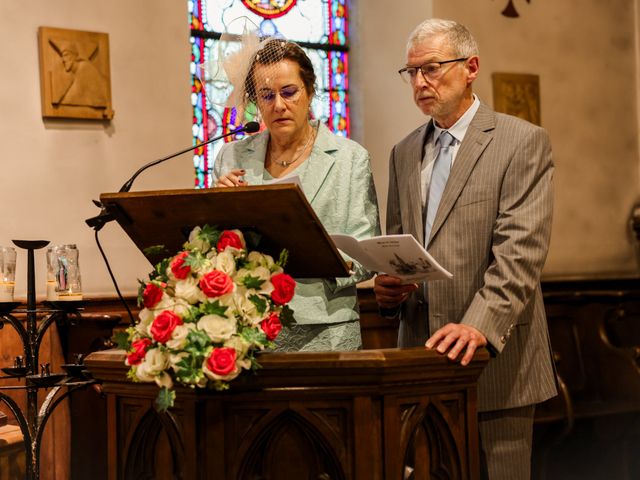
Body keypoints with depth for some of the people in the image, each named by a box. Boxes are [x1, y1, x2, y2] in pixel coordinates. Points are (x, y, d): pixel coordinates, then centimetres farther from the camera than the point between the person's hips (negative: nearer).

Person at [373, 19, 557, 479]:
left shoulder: (524, 142, -4)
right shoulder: (404, 153, 16)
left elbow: (521, 251, -14)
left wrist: (479, 325, -27)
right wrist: (387, 285, -2)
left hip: (495, 359, -5)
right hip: (422, 355, 5)